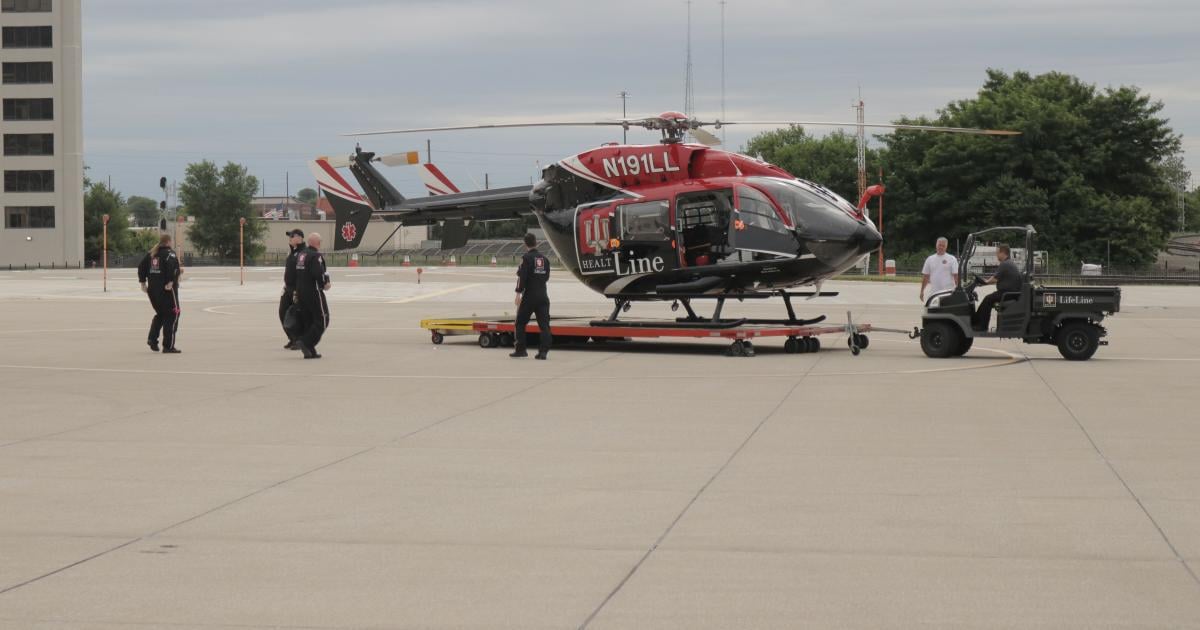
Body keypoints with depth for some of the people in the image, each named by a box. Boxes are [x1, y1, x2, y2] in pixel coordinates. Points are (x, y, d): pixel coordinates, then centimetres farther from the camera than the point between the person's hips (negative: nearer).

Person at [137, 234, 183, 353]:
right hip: (167, 289, -7)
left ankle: (152, 338, 6)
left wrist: (143, 282, 12)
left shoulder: (151, 254, 12)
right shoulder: (170, 254, -8)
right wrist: (170, 281, -25)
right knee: (172, 315, 2)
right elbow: (171, 266, -26)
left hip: (152, 289, 7)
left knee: (160, 314, 23)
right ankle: (168, 346, -1)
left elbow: (141, 266, 10)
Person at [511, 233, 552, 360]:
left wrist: (518, 294, -17)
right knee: (544, 324, 1)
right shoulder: (545, 259, 9)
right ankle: (543, 351, -7)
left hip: (529, 296, -5)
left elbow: (522, 277, -16)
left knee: (521, 323, 9)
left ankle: (520, 350, 9)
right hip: (543, 296, 5)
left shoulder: (526, 258, -9)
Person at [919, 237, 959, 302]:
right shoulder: (930, 259, 11)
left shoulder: (952, 259, -1)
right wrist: (922, 291, 11)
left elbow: (956, 276, -4)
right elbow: (925, 276, 14)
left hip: (947, 292, -4)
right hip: (933, 293, 4)